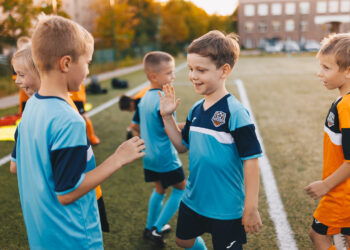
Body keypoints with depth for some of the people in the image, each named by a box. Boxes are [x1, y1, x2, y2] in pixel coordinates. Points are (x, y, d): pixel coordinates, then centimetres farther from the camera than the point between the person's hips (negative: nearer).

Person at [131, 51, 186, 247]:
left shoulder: (144, 98, 5)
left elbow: (136, 126, 13)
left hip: (149, 158, 8)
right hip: (166, 158, -8)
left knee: (159, 190, 23)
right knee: (181, 189, 9)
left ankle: (151, 227, 35)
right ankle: (157, 229, 10)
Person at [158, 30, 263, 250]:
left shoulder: (235, 112, -21)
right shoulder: (196, 109, 0)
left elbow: (251, 160, -20)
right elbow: (182, 146, 11)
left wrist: (251, 209, -19)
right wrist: (167, 117, -1)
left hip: (226, 208, -7)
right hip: (193, 199, 7)